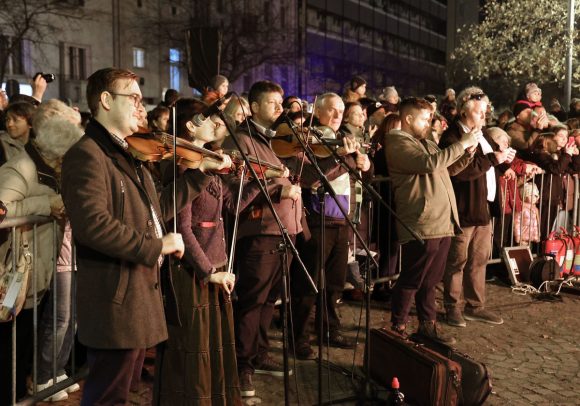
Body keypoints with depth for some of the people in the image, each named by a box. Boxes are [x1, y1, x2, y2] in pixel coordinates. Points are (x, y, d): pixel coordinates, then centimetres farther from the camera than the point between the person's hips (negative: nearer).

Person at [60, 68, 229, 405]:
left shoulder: (129, 155, 17)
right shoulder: (86, 155, -15)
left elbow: (157, 209, 19)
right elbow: (93, 225, -28)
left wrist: (201, 172, 16)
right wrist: (155, 246, -22)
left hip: (142, 292, 10)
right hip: (116, 298, -10)